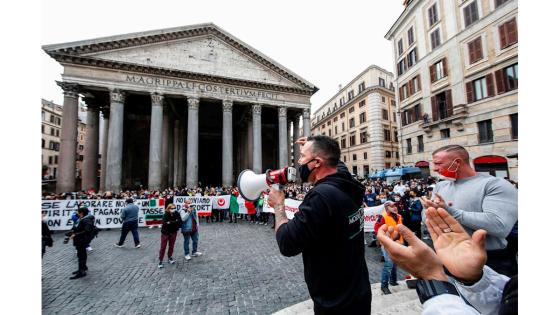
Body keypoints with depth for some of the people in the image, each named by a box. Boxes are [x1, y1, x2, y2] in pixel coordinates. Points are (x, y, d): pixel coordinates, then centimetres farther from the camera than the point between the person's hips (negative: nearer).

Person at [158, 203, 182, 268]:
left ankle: (170, 257, 32)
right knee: (163, 247, 2)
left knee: (171, 246, 14)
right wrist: (175, 222, -26)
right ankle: (160, 261, 12)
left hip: (173, 232, 3)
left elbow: (180, 221, -14)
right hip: (165, 232, -3)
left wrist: (170, 222, -21)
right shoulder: (165, 215, -16)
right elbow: (164, 223, -28)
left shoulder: (176, 214, -10)